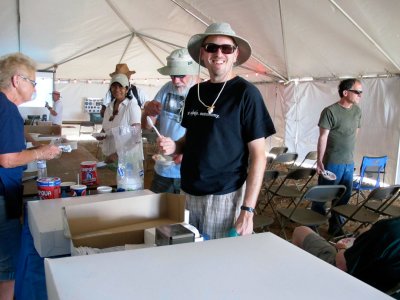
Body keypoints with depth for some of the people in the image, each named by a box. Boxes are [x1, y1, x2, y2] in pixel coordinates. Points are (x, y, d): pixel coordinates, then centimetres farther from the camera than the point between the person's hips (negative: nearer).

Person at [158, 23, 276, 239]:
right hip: (190, 194, 6)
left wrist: (247, 210, -17)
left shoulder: (246, 93, -10)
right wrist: (174, 146, -4)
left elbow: (258, 157, -12)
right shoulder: (195, 92, 7)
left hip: (225, 197, -6)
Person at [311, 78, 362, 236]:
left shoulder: (357, 110, 8)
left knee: (344, 198, 13)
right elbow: (323, 137, -13)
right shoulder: (330, 111, -12)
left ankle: (335, 226, 29)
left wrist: (349, 154, 16)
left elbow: (354, 133, 16)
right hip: (332, 163, -7)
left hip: (349, 163, 7)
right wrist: (319, 161, -15)